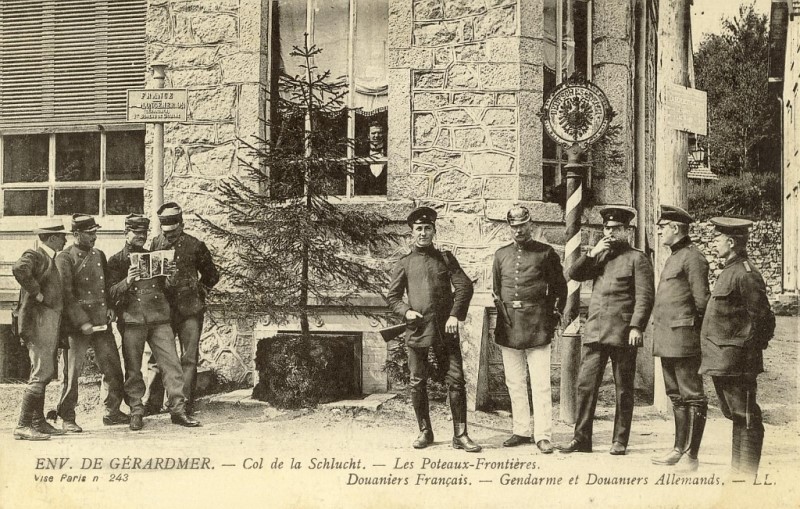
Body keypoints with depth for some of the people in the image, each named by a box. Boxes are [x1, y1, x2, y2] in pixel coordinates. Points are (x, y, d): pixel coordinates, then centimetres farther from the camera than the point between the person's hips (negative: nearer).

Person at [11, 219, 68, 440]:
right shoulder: (34, 255, -11)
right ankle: (23, 425, -12)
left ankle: (39, 422, 20)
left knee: (46, 373, 13)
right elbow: (19, 269, -32)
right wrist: (38, 294, -24)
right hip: (39, 320, -10)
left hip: (51, 321, 10)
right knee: (41, 373, -13)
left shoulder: (50, 258, 18)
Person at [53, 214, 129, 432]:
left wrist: (110, 307, 5)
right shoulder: (64, 258, -5)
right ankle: (67, 418, 7)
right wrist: (82, 322, -17)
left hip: (102, 322, 6)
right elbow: (66, 294, -11)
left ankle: (112, 412, 19)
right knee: (72, 371, -2)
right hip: (77, 324, -6)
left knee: (113, 367, 7)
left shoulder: (99, 255, 15)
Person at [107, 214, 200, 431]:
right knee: (133, 369, 0)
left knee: (171, 362, -4)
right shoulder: (116, 261, 7)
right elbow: (111, 295, -1)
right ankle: (136, 412, 9)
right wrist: (127, 281, -18)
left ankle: (178, 409, -1)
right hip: (132, 319, -3)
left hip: (159, 317, 3)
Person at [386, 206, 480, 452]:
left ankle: (460, 435, 0)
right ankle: (425, 432, 18)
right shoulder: (403, 264, 10)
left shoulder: (446, 258, 11)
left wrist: (455, 315, -9)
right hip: (417, 329, 0)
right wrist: (405, 311, -8)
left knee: (456, 380, -4)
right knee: (418, 383, 4)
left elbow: (464, 286, 4)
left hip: (445, 329, 0)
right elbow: (392, 296, 12)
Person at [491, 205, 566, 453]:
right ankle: (521, 430, 17)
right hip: (509, 325, 4)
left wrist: (554, 317, 3)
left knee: (540, 384, -5)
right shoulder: (501, 255, 13)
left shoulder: (546, 253, 3)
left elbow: (560, 288, 8)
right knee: (514, 383, 8)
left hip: (537, 325, -4)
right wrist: (503, 314, 11)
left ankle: (543, 435, -3)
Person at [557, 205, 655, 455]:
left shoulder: (637, 258, 1)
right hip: (594, 332, 5)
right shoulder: (599, 257, 19)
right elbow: (574, 275, 8)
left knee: (623, 390, 4)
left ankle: (620, 441, 12)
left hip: (623, 334, -5)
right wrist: (592, 253, -3)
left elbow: (644, 297, -7)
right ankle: (581, 439, 5)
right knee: (585, 385, 0)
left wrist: (636, 327, -17)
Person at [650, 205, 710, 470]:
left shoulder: (692, 257, -10)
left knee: (691, 396, -5)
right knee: (676, 396, 15)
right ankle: (679, 449, 22)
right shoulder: (672, 257, 19)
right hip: (666, 339, 10)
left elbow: (701, 299, -13)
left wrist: (697, 329, -8)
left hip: (683, 336, -10)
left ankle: (691, 456, -4)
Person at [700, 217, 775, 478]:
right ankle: (738, 472, 25)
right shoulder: (729, 272, 16)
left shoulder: (745, 275, -14)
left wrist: (750, 350, -9)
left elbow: (763, 319, -16)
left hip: (736, 363, -10)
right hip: (722, 362, 10)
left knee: (746, 419, -3)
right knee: (737, 417, 16)